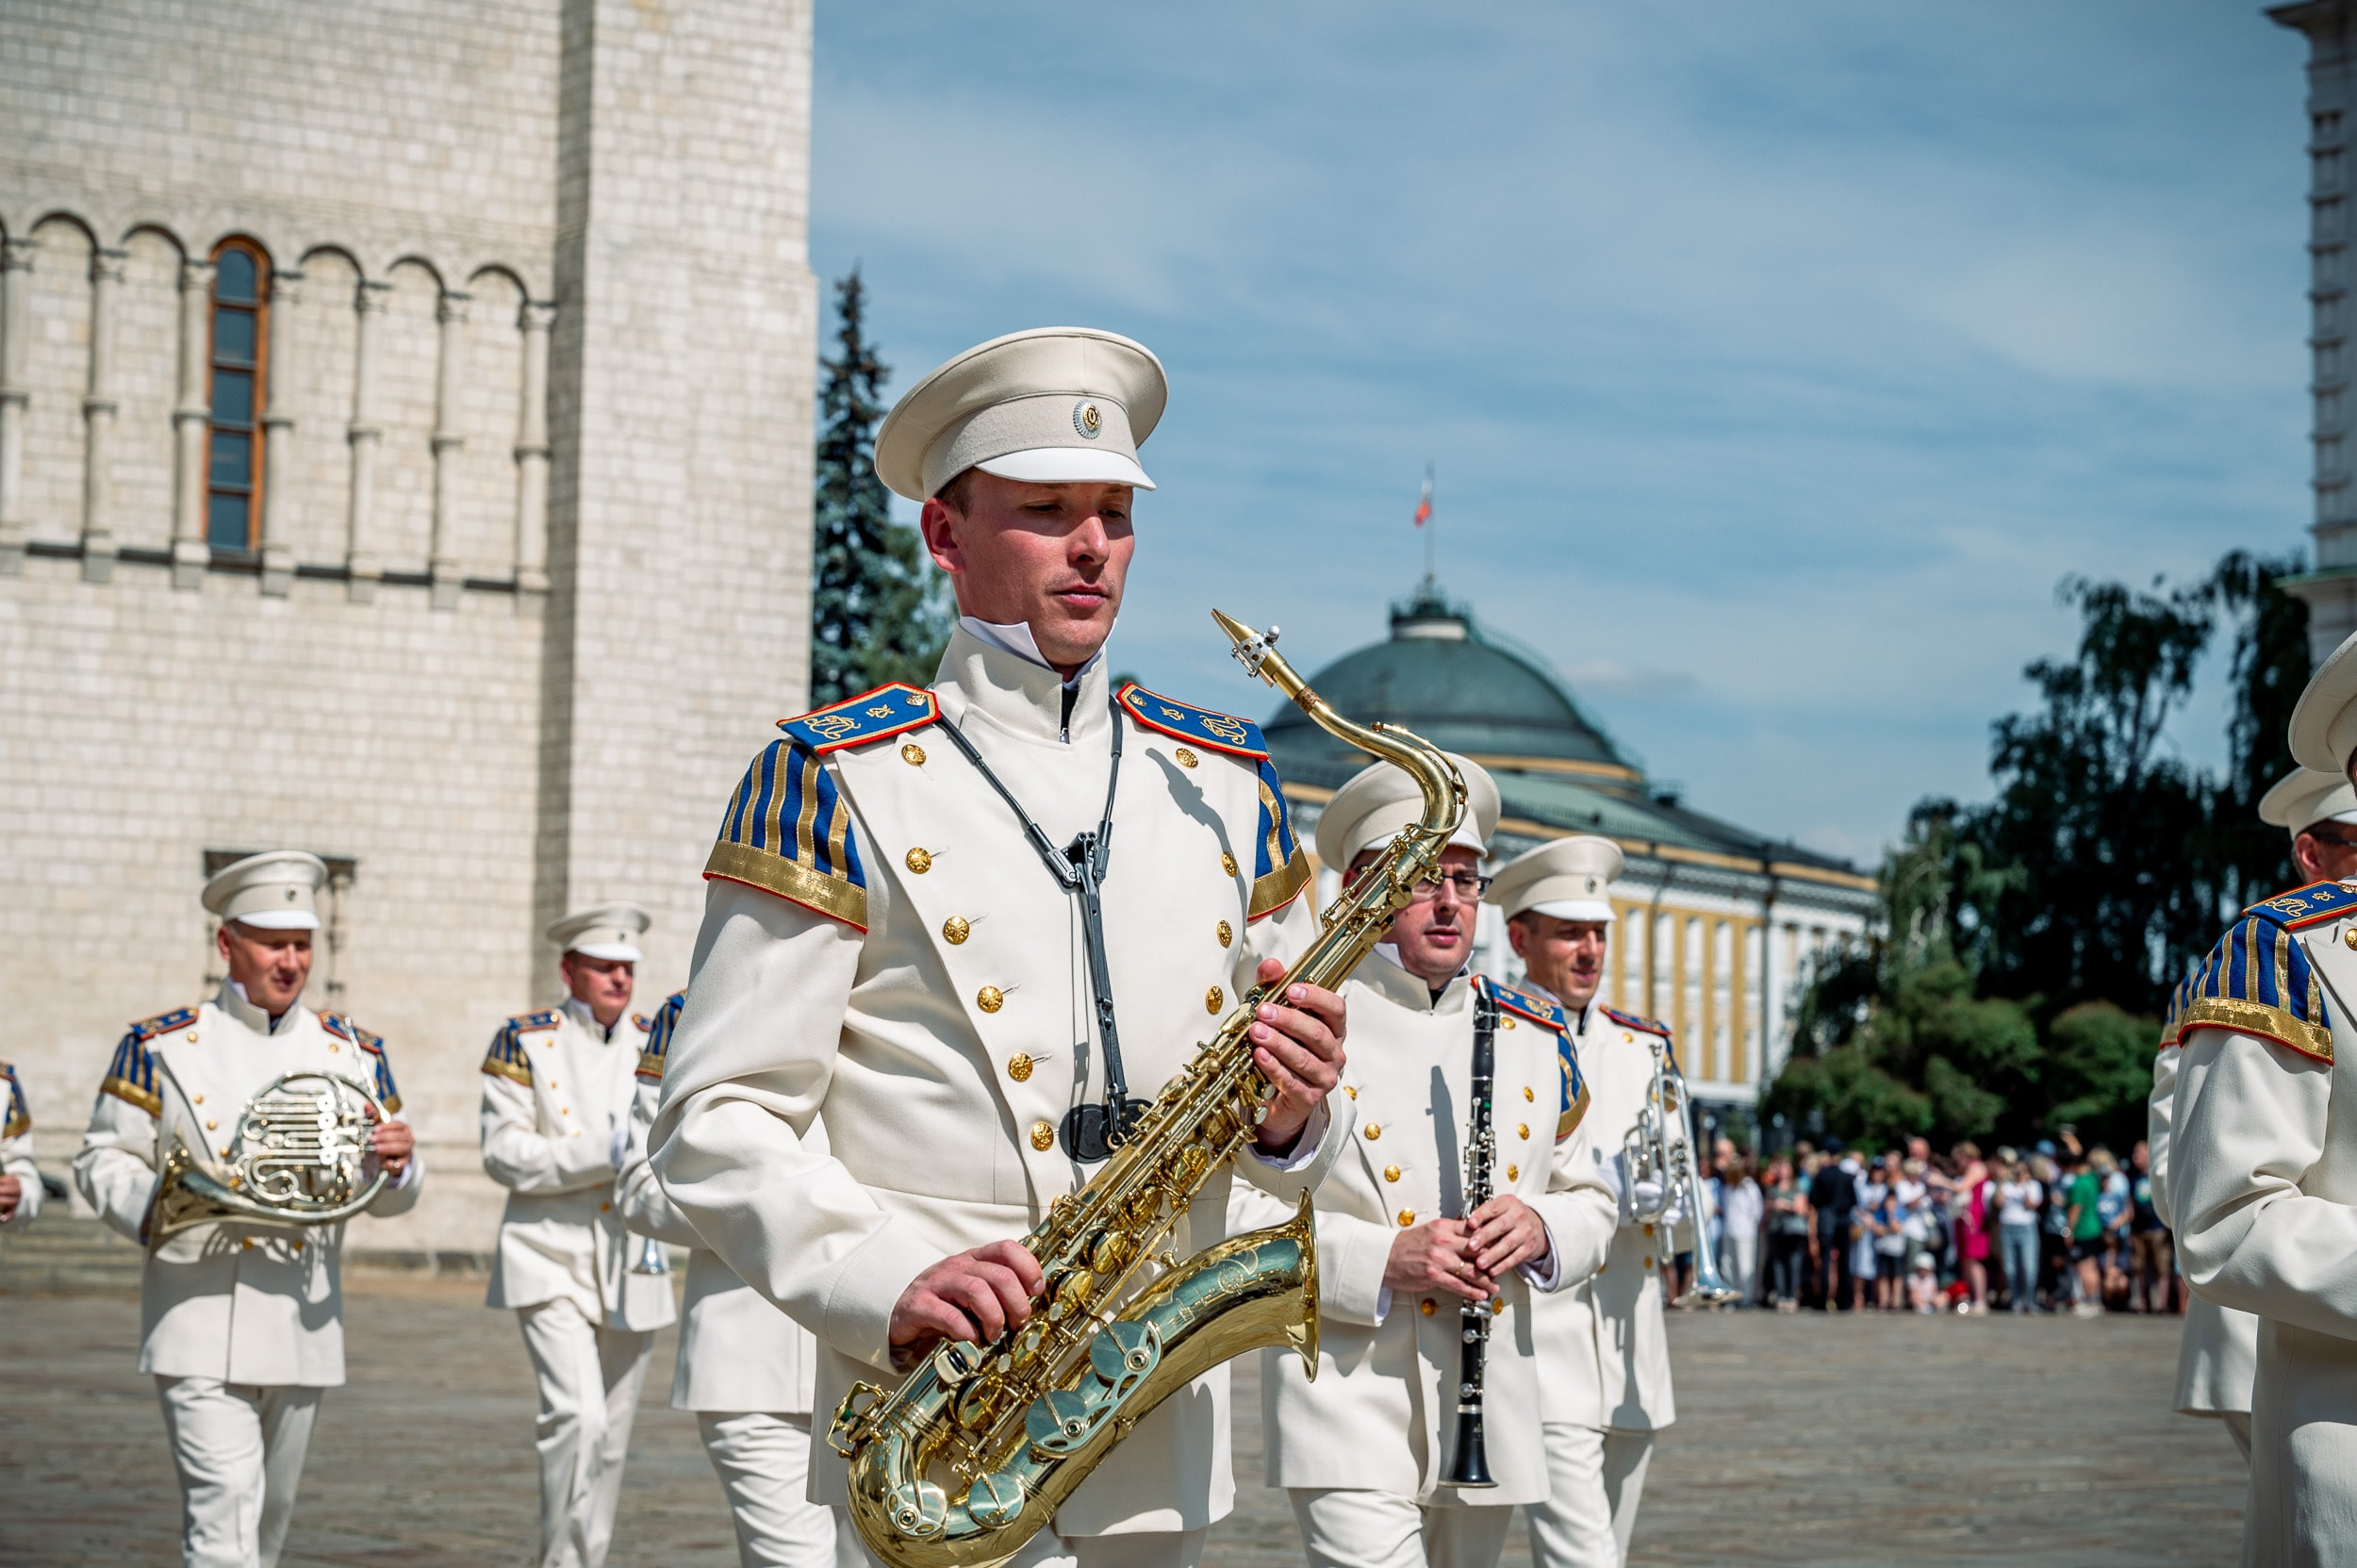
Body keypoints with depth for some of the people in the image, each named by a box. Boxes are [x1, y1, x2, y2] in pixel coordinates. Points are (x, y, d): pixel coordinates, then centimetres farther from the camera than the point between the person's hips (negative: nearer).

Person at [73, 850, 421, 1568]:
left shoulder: (353, 1054, 9)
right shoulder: (161, 1047, 0)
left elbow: (390, 1197, 10)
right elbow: (104, 1161, 1)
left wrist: (397, 1164, -15)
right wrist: (157, 1204, -21)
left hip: (304, 1328, 4)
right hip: (203, 1324, -4)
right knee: (224, 1507, -15)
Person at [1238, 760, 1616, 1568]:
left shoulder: (1536, 1035, 13)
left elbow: (1594, 1203, 19)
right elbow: (1226, 1205, -9)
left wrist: (1541, 1228, -5)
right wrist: (1379, 1259, -20)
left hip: (1492, 1411, 6)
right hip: (1348, 1406, -5)